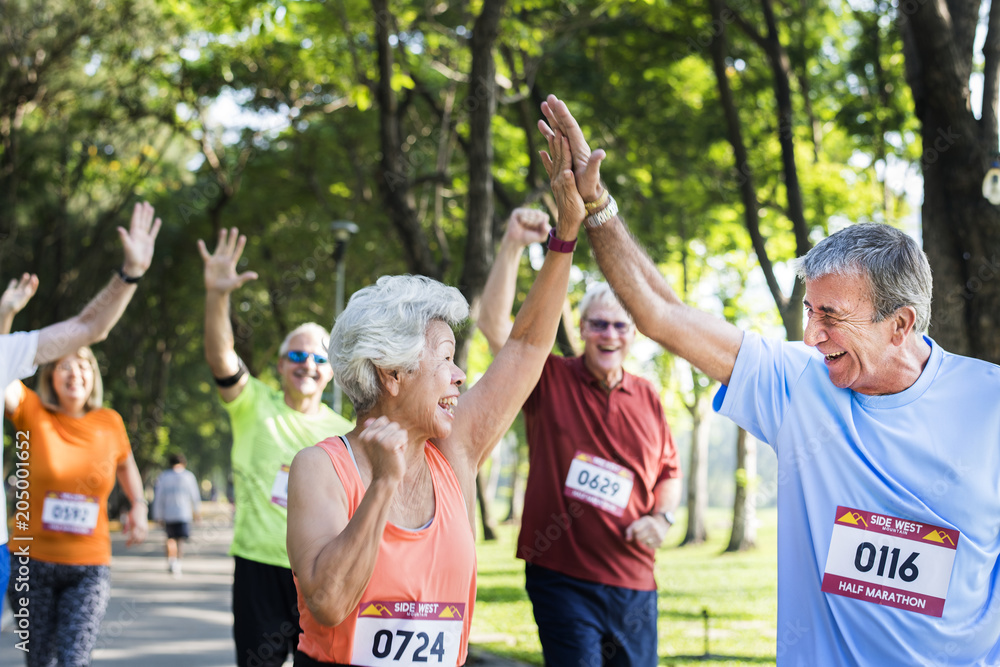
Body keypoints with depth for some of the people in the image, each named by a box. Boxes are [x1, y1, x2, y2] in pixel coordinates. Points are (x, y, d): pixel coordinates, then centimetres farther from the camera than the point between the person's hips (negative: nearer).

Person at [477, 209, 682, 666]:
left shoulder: (647, 398, 10)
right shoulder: (551, 380, -1)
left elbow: (669, 473, 20)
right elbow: (493, 323, -14)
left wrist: (662, 517, 0)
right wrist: (513, 245, -22)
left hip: (633, 583, 4)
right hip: (561, 577, -4)